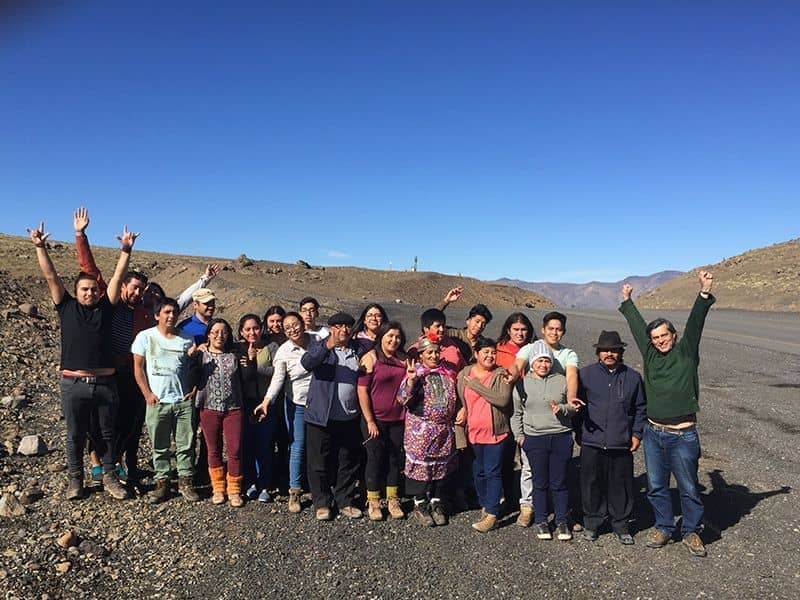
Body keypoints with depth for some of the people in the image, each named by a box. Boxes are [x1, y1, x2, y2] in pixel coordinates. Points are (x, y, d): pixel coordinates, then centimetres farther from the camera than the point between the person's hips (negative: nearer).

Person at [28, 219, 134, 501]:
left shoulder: (105, 308, 5)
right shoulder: (66, 307, 4)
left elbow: (117, 277, 0)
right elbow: (50, 276, -1)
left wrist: (126, 251, -8)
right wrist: (40, 247, -7)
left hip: (105, 383, 1)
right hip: (73, 384, -1)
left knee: (106, 434, 11)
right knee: (75, 435, 11)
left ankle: (109, 477, 23)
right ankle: (75, 478, 27)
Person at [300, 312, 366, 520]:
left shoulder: (358, 350, 8)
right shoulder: (320, 346, -3)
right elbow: (306, 363, -23)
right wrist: (327, 346, -37)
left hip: (349, 417, 3)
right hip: (321, 416, -3)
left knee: (349, 463, 11)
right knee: (320, 463, 6)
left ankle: (345, 502, 26)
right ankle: (322, 503, 21)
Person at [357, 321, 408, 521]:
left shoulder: (404, 360, 6)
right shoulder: (370, 358, -6)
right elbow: (362, 390, -10)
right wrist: (369, 420, -12)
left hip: (398, 419, 4)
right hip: (375, 419, -4)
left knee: (395, 459, 11)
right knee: (375, 459, 5)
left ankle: (393, 500, 25)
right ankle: (373, 502, 19)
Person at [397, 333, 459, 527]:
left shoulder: (448, 373, 6)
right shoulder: (416, 373, -8)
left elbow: (456, 398, 21)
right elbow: (403, 399, -20)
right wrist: (410, 380, -32)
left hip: (445, 430, 5)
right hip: (421, 431, -4)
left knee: (442, 466, 12)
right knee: (421, 466, 5)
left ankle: (437, 504, 29)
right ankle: (420, 505, 22)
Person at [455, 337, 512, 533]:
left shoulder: (501, 374, -7)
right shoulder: (464, 374, 1)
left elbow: (503, 400, -22)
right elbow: (459, 403, 6)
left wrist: (476, 385, -20)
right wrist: (460, 433, 3)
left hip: (496, 433, -3)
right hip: (473, 433, 4)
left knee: (493, 473, -2)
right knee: (478, 472, 15)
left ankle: (492, 514, 6)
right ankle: (485, 506, 32)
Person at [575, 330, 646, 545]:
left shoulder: (632, 377, 4)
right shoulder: (585, 374, 1)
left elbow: (640, 409, 12)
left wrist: (637, 434, 6)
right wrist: (579, 432, 5)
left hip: (622, 444, 1)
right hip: (592, 443, 0)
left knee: (621, 485, 9)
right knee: (592, 484, 8)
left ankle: (621, 525, 27)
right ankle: (591, 522, 25)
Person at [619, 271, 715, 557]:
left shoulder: (686, 353, -4)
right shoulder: (650, 354, 5)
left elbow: (695, 323, -17)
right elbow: (637, 326, 16)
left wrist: (704, 294, -30)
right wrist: (627, 301, 28)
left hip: (682, 436, -4)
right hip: (653, 434, 4)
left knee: (689, 488, 9)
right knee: (656, 486, 13)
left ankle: (691, 531, 27)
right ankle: (663, 527, 30)